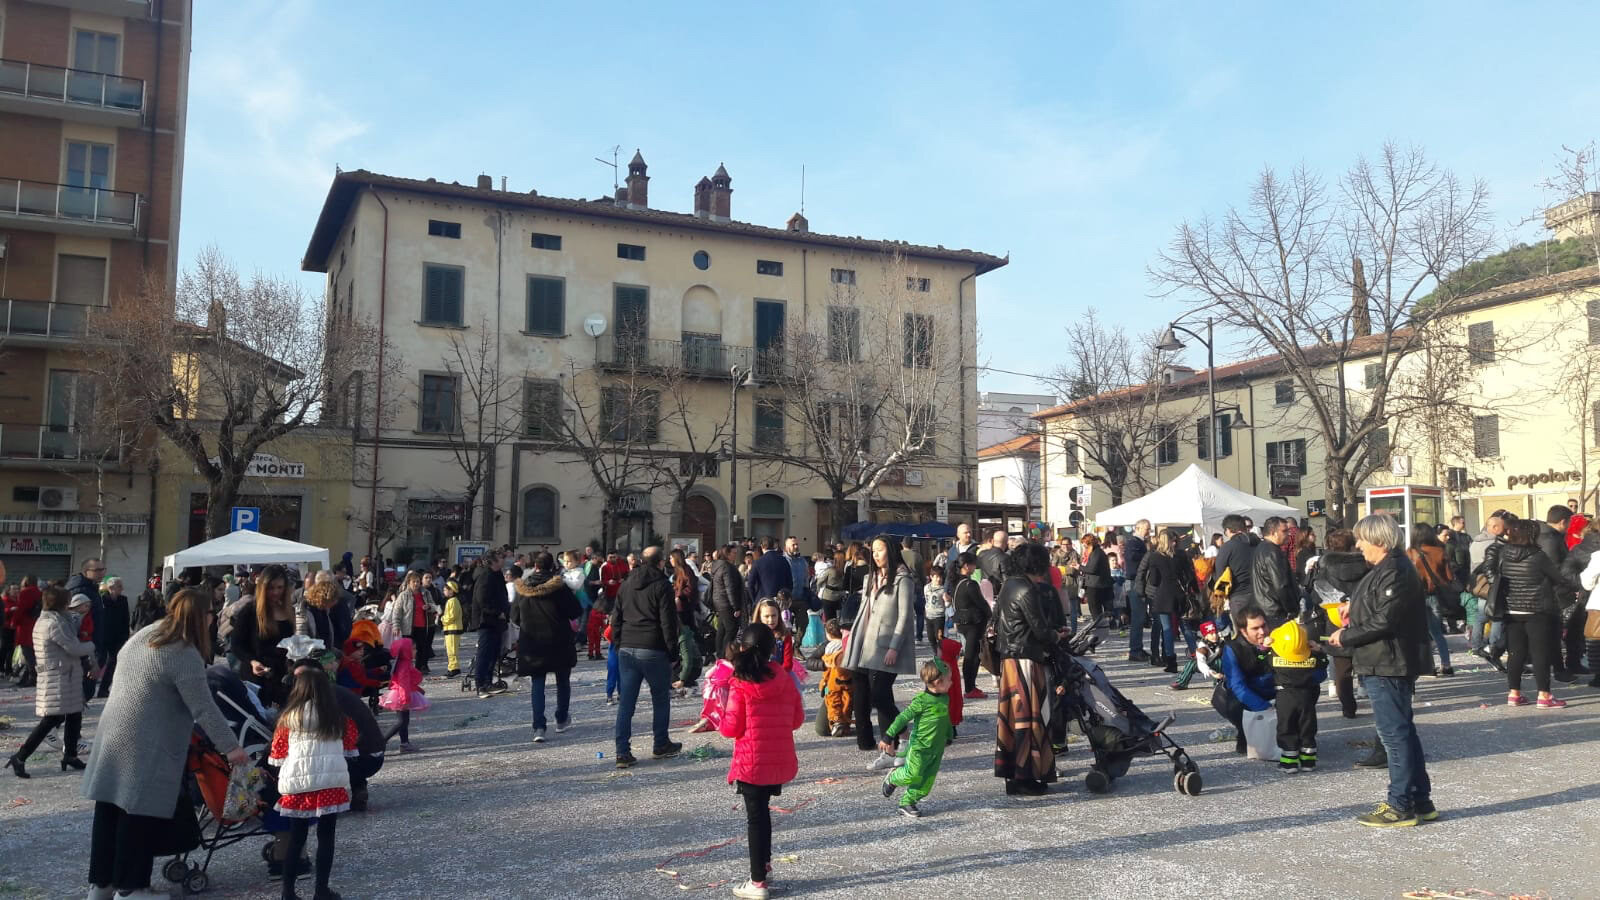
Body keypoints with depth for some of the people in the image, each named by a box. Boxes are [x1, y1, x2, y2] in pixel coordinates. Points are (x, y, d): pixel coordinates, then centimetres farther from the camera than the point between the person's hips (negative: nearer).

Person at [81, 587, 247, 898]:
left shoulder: (148, 631, 7)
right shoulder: (186, 656, -20)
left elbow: (121, 662, 23)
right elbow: (204, 709, -19)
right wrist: (230, 747, -11)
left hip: (113, 731, 9)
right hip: (145, 745, -9)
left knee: (110, 808, 15)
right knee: (140, 813, 2)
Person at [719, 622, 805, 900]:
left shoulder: (740, 686, -15)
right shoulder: (786, 681, -1)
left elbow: (731, 729, -12)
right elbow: (797, 720, 7)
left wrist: (720, 715, 7)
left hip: (752, 763, -5)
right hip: (780, 761, 5)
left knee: (756, 817, 5)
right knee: (762, 812, 22)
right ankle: (764, 866, 33)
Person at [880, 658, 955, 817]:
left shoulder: (945, 698, 6)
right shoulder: (922, 700, -17)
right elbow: (903, 717, -16)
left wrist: (948, 736, 32)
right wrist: (888, 736, -17)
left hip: (937, 748, 7)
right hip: (920, 746, -7)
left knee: (927, 781, 4)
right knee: (914, 774, -9)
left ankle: (907, 803, 17)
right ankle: (892, 778, 20)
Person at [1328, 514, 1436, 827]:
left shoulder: (1395, 573, -18)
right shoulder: (1384, 569, 16)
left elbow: (1384, 621, -21)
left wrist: (1346, 637, -12)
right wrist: (1353, 609, 9)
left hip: (1388, 666, -11)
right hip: (1384, 664, 11)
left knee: (1395, 734, -4)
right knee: (1403, 732, 16)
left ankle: (1400, 806, 3)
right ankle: (1421, 801, 24)